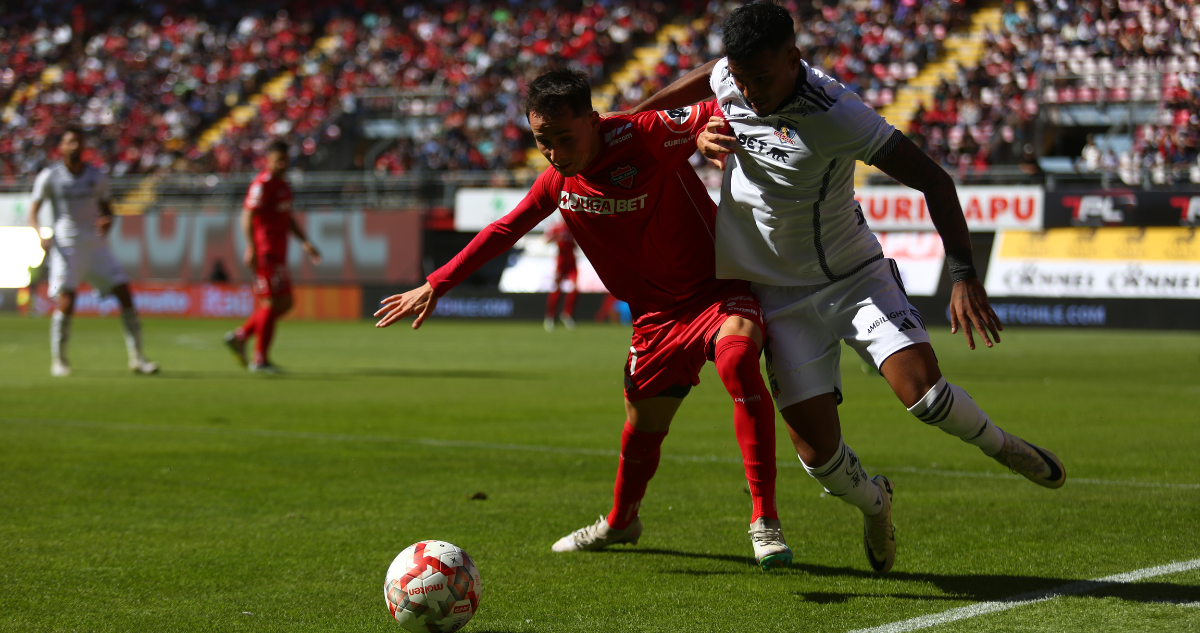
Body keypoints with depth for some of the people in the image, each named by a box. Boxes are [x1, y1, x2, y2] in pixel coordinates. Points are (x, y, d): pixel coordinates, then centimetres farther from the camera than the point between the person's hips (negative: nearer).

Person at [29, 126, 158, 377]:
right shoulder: (49, 177, 0)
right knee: (66, 301, -15)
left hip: (95, 244, 3)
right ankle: (58, 360, 3)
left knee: (124, 292, -6)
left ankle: (137, 358, 1)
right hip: (66, 246, -3)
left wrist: (107, 223, -9)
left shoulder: (97, 177, 8)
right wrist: (41, 234, -20)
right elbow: (33, 213, 1)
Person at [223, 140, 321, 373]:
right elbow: (247, 217, -20)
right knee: (272, 303, -8)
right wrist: (251, 248, -28)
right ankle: (260, 360, -2)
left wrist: (305, 242, 22)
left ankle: (240, 336, 16)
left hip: (278, 254, 10)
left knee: (285, 303, 11)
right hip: (265, 253, -10)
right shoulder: (262, 184, -13)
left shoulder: (282, 184, 17)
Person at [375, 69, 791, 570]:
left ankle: (765, 520, -33)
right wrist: (435, 286, 14)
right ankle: (620, 522, 47)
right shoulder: (558, 180, -1)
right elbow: (504, 230, 14)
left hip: (718, 288, -6)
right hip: (655, 312, 6)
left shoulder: (647, 136, -20)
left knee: (736, 355, -36)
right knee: (643, 425, 14)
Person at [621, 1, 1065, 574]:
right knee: (818, 454, -7)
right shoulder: (729, 78, -9)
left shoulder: (836, 116, -26)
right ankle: (874, 504, 29)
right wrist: (630, 116, 21)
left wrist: (965, 277, -28)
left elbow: (931, 178, -23)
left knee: (922, 390, -25)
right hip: (784, 298, 4)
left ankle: (1001, 445, 10)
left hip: (856, 277, -3)